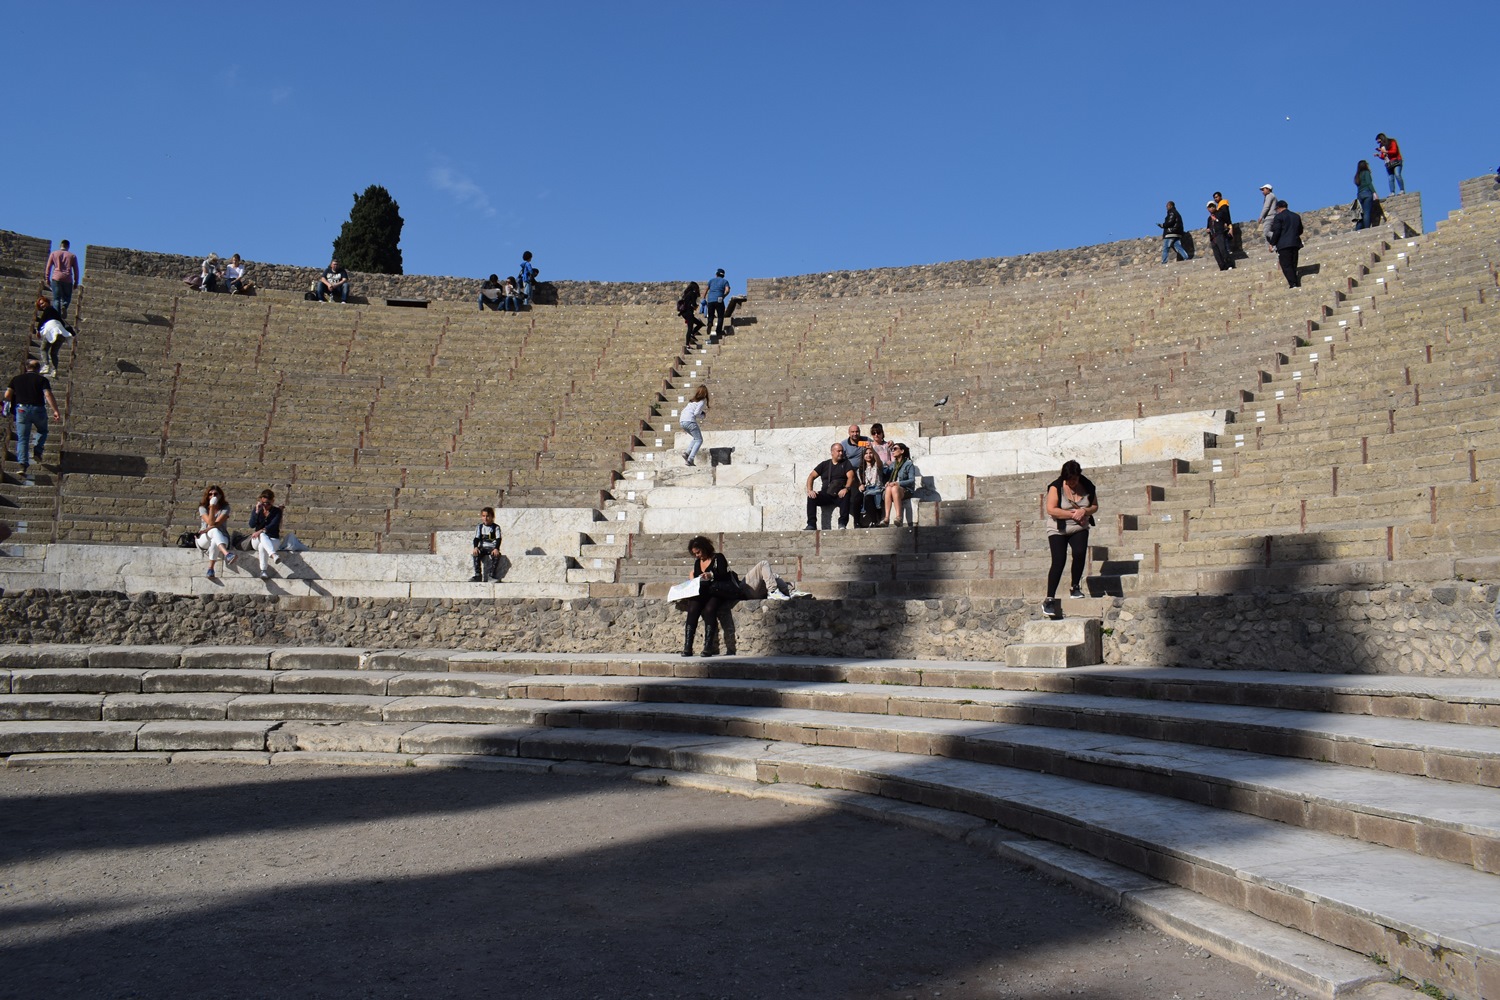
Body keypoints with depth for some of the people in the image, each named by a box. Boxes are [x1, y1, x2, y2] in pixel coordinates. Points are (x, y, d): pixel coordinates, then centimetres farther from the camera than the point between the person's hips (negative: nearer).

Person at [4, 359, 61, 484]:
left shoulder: (16, 379, 11)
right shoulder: (42, 379, 2)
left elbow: (7, 395, 5)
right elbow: (48, 395, -10)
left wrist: (11, 404, 25)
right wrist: (55, 411, -11)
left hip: (21, 409, 2)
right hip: (38, 409, -2)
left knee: (22, 439, 3)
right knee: (42, 431, 24)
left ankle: (23, 463, -9)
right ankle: (37, 451, 4)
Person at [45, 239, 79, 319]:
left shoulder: (53, 253, 13)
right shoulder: (72, 256, 14)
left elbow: (48, 267, 8)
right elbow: (76, 270, 10)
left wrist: (47, 279, 12)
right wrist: (76, 282, 14)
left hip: (56, 278, 0)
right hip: (68, 279, 0)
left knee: (56, 299, 0)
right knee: (67, 297, 11)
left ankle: (57, 315, -15)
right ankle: (64, 306, -22)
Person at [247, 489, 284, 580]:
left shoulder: (277, 511, -1)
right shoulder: (257, 510, 6)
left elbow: (273, 525, -17)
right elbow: (252, 525, -8)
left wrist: (261, 531, -33)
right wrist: (257, 511, -18)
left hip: (273, 539, -1)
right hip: (257, 540, 1)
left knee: (262, 546, -37)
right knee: (262, 535, -37)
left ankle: (264, 571, -37)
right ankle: (274, 555, -62)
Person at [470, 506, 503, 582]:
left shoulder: (496, 527, 3)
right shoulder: (480, 527, 10)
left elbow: (498, 539, -9)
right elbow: (476, 538, -1)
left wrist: (496, 549, -28)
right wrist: (475, 547, -22)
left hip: (492, 547, -2)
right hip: (482, 548, 2)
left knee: (496, 555, -35)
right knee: (476, 554, -29)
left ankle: (492, 575, -32)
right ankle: (478, 574, -27)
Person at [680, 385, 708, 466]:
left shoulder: (693, 400, 23)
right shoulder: (703, 401, 0)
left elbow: (684, 410, 22)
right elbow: (696, 413, -9)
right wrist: (702, 416, 7)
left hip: (682, 421, 8)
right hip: (690, 420, -8)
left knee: (696, 438, 21)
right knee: (699, 440, 0)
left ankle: (687, 453, 2)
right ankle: (690, 459, -16)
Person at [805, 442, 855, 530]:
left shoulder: (845, 464, 12)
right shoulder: (824, 464, 17)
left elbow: (851, 477, -4)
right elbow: (811, 476, 10)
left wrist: (846, 488, -26)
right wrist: (809, 490, -9)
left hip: (839, 495, -2)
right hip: (826, 495, 2)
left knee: (846, 495, -36)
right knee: (811, 497, -24)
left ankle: (842, 523, -36)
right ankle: (811, 524, -26)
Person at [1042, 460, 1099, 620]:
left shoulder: (1087, 486, -2)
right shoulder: (1056, 487, -14)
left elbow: (1095, 506, 7)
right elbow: (1051, 509, -20)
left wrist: (1085, 511, -15)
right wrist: (1072, 514, -21)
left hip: (1079, 529, 3)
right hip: (1058, 530, -3)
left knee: (1080, 553, -22)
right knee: (1058, 561, -16)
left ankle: (1075, 588, 0)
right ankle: (1049, 599, -14)